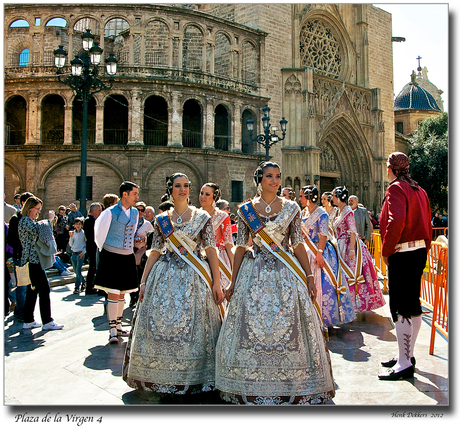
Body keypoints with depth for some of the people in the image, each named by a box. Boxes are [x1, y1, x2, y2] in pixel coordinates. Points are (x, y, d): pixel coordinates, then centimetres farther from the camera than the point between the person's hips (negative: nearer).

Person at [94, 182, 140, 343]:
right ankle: (112, 330, 1)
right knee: (113, 293, -6)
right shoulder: (110, 212, -10)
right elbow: (99, 232, -1)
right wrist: (103, 249, 8)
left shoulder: (135, 213, 9)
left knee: (122, 293, 13)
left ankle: (118, 325, 26)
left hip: (127, 257, 6)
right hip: (112, 257, -6)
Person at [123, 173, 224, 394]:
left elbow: (211, 250, -2)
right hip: (165, 276, 3)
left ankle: (192, 378, 16)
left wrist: (216, 282, -8)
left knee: (190, 326, -1)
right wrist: (143, 281, 5)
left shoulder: (202, 216, 2)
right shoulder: (162, 219, 8)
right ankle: (162, 376, 21)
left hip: (193, 277, -2)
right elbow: (155, 251, 9)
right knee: (160, 324, 3)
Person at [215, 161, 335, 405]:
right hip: (255, 274, 1)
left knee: (287, 328, 0)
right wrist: (232, 282, 5)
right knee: (251, 329, 2)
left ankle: (291, 387, 17)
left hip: (286, 275, 0)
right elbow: (241, 247, 6)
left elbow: (298, 245, 4)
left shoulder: (291, 208, 4)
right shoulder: (245, 210, 4)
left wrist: (309, 278, -1)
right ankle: (252, 389, 18)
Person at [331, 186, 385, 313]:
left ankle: (357, 302, 4)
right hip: (342, 247, 9)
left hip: (349, 245, -9)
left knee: (351, 274, -5)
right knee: (345, 274, 11)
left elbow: (353, 232, -19)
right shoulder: (340, 211, 13)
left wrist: (351, 249, -24)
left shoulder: (347, 211, -13)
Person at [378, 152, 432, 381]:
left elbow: (396, 222, -25)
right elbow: (427, 223, 16)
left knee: (400, 309, -5)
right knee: (413, 306, 15)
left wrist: (386, 251, -16)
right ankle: (408, 354, 27)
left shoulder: (396, 189, -12)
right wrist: (424, 248, 19)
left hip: (402, 255, -10)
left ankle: (404, 364, 0)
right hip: (419, 252, 10)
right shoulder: (419, 190, 15)